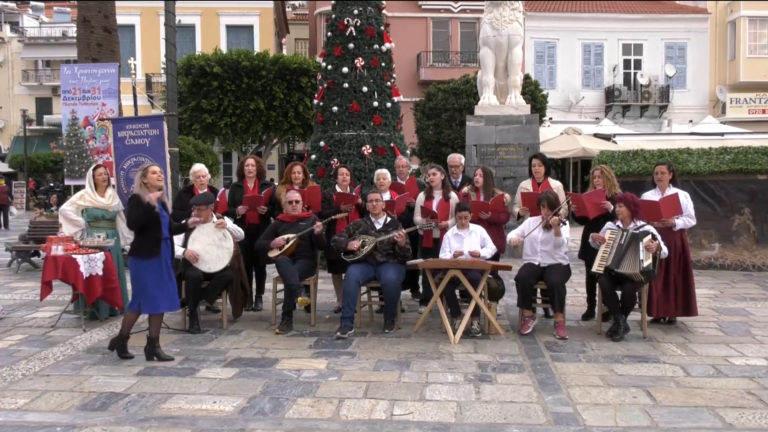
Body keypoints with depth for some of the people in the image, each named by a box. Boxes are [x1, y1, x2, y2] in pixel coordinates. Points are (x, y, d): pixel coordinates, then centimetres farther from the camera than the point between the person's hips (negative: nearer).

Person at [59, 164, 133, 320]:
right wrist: (82, 224, -9)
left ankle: (112, 307, 18)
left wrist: (128, 238, 9)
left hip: (112, 239, 5)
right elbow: (64, 209, -7)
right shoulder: (84, 195, -4)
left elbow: (121, 220, 15)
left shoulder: (113, 195, 10)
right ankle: (96, 309, 2)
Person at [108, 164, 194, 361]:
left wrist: (187, 224, 4)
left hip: (163, 255, 7)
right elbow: (132, 224, -24)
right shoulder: (137, 199, -8)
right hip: (144, 256, -7)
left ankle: (153, 344, 16)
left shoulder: (161, 201, 14)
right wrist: (150, 204, -29)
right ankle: (121, 340, 17)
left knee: (161, 300, 7)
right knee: (141, 300, -2)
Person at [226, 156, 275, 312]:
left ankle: (259, 297, 10)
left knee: (260, 264, 2)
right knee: (245, 264, 1)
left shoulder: (268, 186, 6)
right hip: (243, 230, 0)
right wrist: (237, 211, -15)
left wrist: (267, 210, -16)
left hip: (262, 230, 0)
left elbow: (276, 208, 4)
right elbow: (228, 210, 5)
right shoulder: (235, 187, 8)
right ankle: (247, 297, 9)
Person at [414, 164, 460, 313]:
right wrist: (425, 221, -16)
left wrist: (447, 224, -18)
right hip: (427, 238, 1)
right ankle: (424, 302, 11)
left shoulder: (452, 196, 5)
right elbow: (416, 218, 5)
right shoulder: (422, 196, 9)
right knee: (427, 269, 4)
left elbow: (457, 217, 0)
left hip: (445, 238, -1)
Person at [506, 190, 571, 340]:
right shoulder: (531, 221, 12)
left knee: (555, 282, -36)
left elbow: (560, 245, -15)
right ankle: (528, 316, -11)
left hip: (556, 263, -2)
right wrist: (513, 238, -16)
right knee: (522, 278, -30)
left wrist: (556, 227, -33)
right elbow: (512, 234, 8)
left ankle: (559, 320, -20)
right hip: (533, 262, 2)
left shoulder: (562, 223, 2)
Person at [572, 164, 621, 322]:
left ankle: (607, 309, 9)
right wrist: (576, 212, -5)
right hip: (590, 242, 5)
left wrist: (611, 209, -27)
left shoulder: (616, 197, -4)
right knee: (590, 276, 8)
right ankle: (590, 308, 15)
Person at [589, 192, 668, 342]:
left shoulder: (646, 229, -1)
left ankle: (618, 322, -6)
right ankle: (620, 322, -16)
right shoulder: (610, 226, 9)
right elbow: (596, 245, 21)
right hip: (612, 270, 2)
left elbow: (664, 252, -8)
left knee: (629, 288, -34)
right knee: (603, 282, -31)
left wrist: (656, 247, -31)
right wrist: (593, 237, -1)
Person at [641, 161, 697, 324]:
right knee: (655, 276, 0)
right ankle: (657, 312, 7)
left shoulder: (682, 195, 3)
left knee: (674, 276, 1)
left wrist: (673, 222, -16)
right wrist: (648, 222, -17)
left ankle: (673, 313, 10)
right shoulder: (646, 196, 8)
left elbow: (691, 220, -1)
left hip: (675, 239, -1)